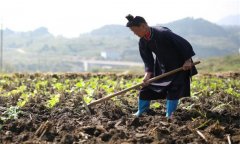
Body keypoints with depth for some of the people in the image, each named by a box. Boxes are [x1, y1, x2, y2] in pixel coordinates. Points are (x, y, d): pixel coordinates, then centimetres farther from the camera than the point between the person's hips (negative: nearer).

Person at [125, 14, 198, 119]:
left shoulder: (163, 33, -33)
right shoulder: (142, 42, -12)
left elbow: (183, 44, -27)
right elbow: (147, 60, -6)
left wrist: (188, 60, -24)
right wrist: (148, 74, -21)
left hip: (178, 65, -6)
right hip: (161, 66, 6)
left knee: (174, 89, -11)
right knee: (147, 85, 4)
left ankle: (169, 115, 2)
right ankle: (140, 112, 17)